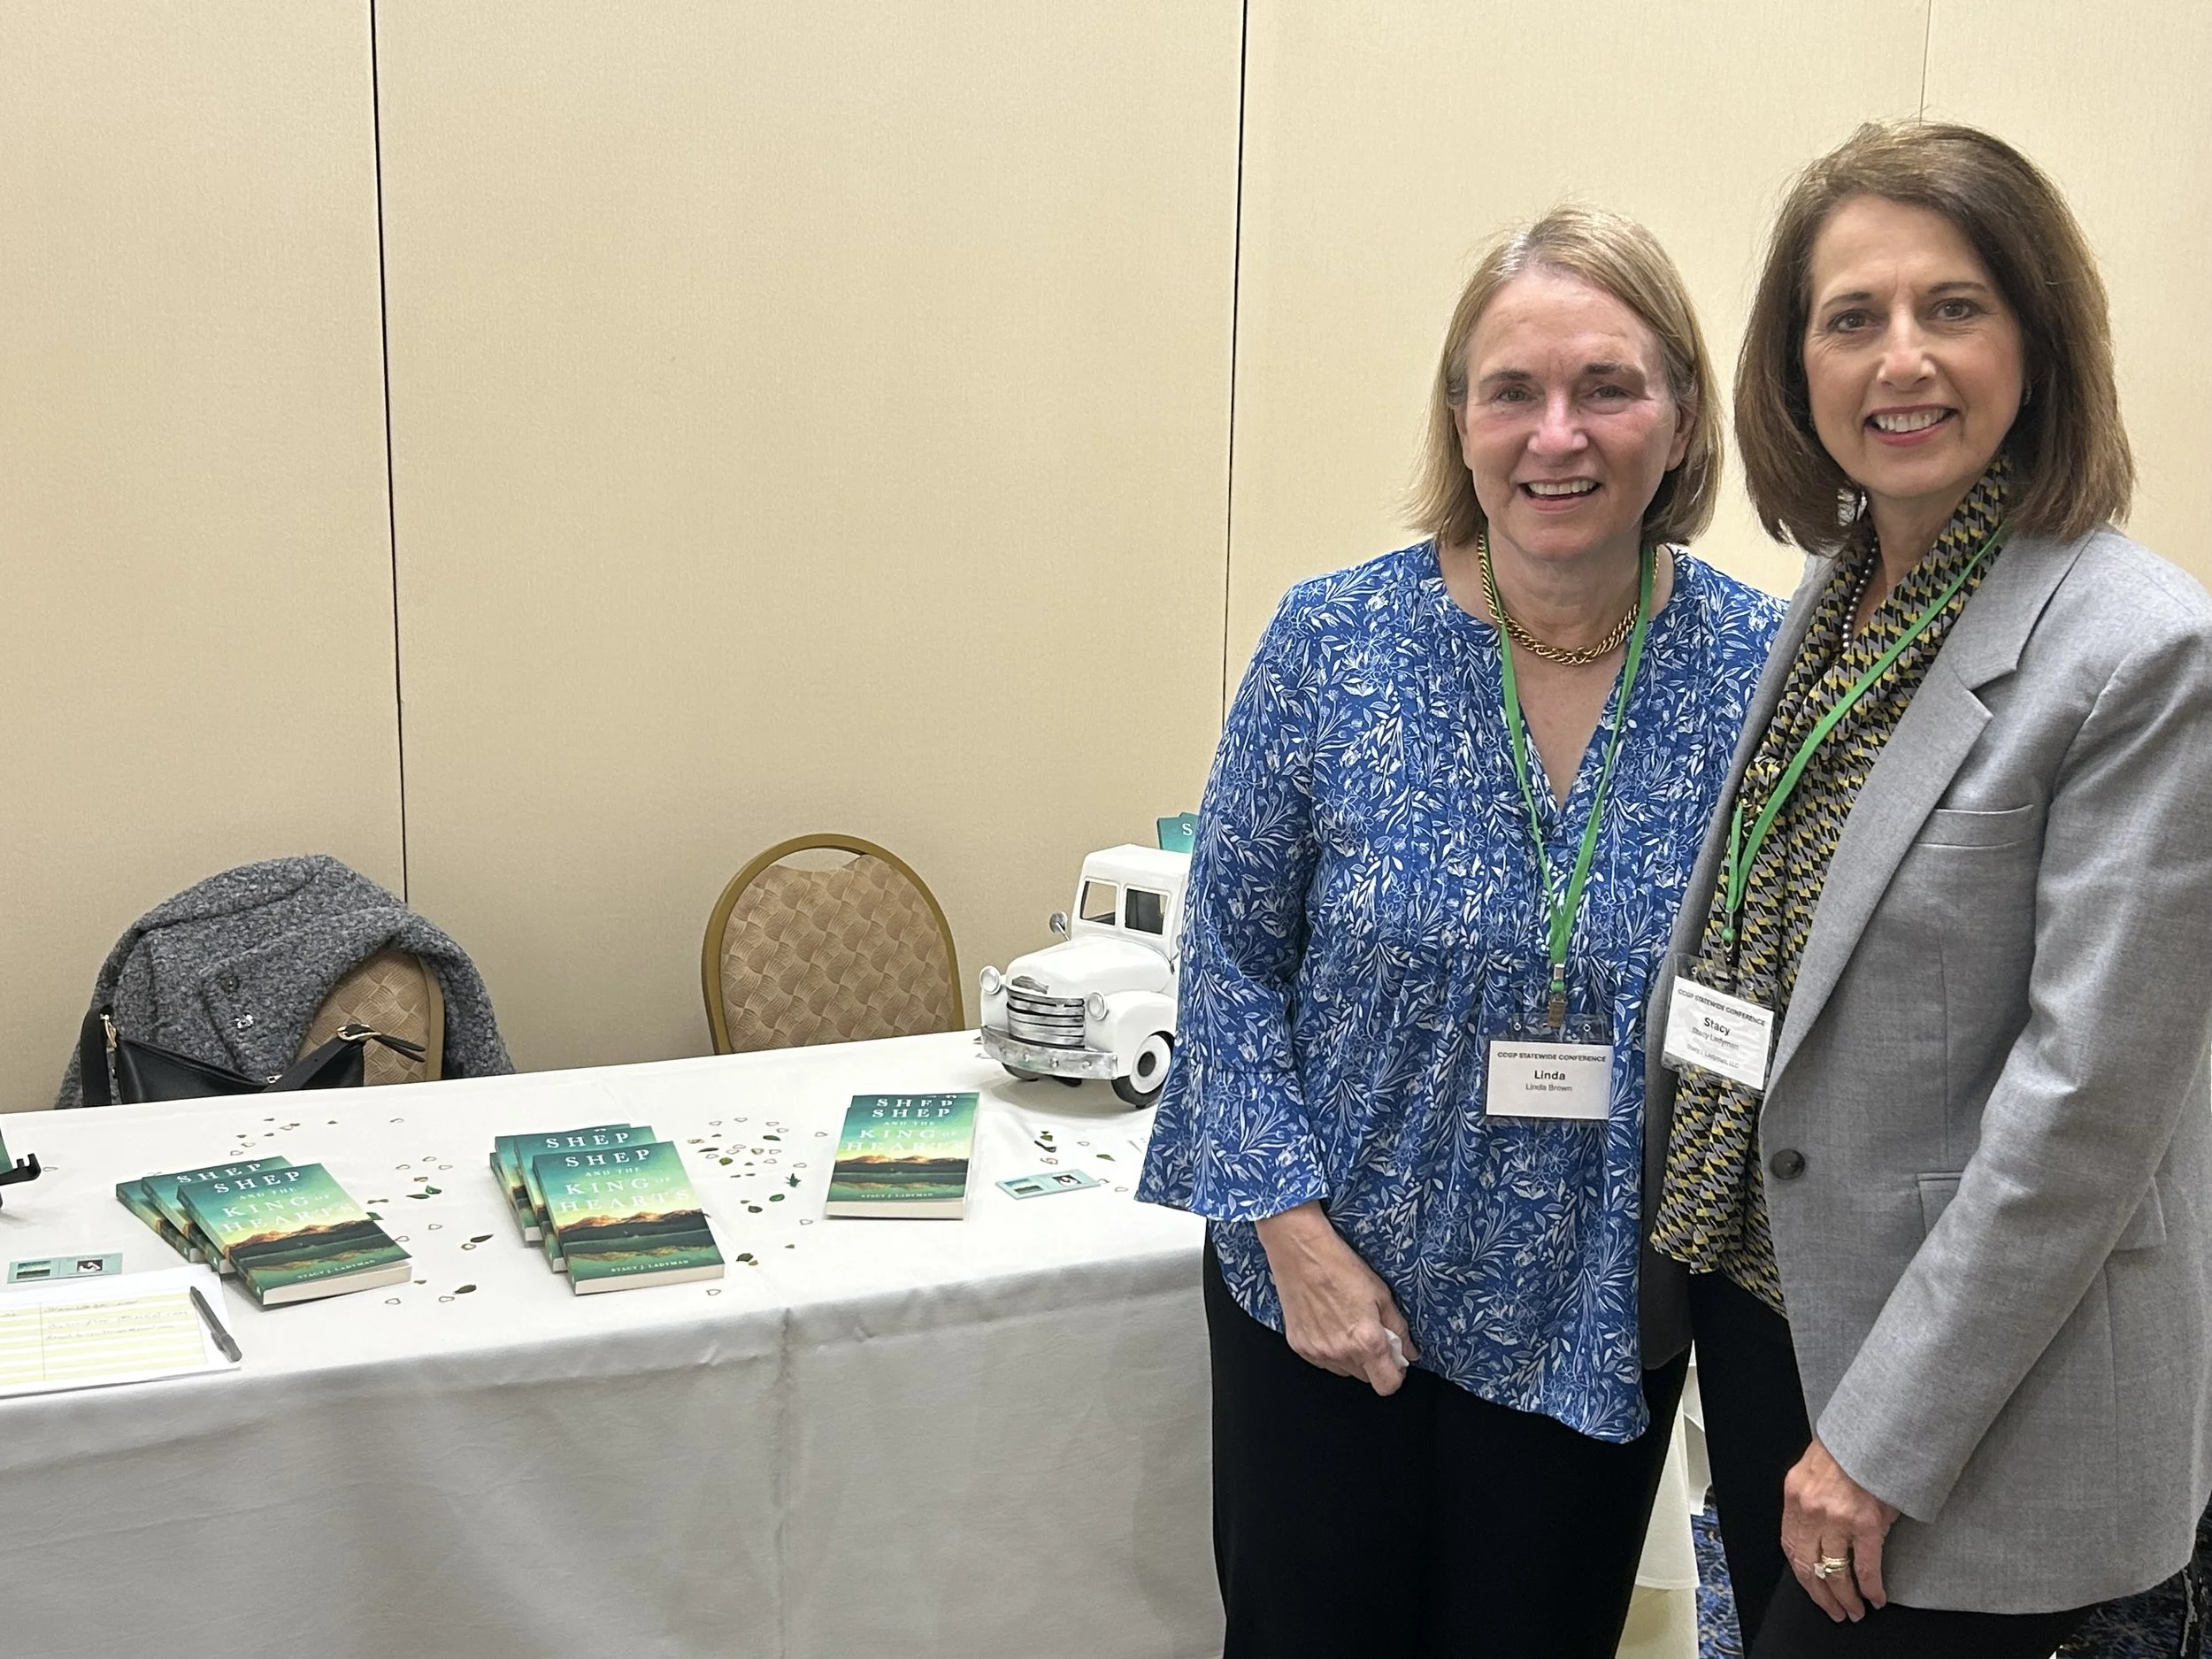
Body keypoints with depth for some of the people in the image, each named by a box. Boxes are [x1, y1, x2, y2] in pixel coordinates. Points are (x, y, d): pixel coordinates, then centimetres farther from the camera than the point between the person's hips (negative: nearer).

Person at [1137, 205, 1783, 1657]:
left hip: (1601, 1322, 1)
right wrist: (1294, 1228, -11)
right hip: (1327, 1294, 0)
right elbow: (1232, 954, -5)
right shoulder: (1333, 642, -12)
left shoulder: (1763, 670, -9)